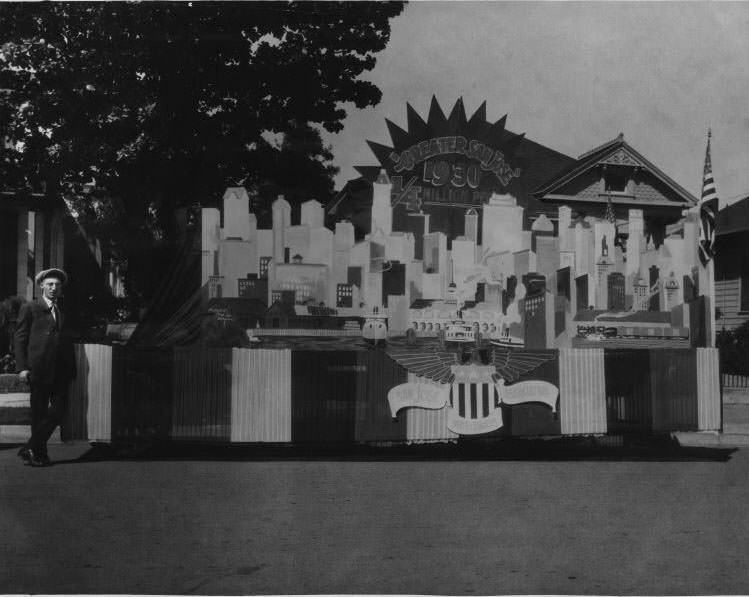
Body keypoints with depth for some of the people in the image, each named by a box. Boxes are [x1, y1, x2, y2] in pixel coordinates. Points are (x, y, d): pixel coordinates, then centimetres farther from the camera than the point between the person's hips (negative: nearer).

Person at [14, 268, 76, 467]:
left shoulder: (64, 309, 16)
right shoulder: (30, 308, 3)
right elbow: (19, 339, 0)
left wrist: (71, 368, 8)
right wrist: (22, 367, -9)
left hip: (61, 369, 4)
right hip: (39, 368, -4)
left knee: (59, 410, -4)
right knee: (39, 413, 2)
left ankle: (31, 449, 5)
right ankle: (39, 453, 13)